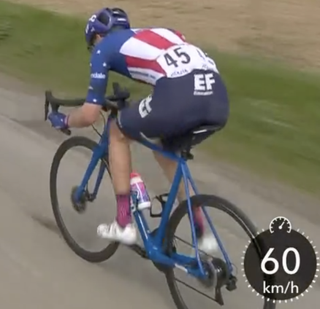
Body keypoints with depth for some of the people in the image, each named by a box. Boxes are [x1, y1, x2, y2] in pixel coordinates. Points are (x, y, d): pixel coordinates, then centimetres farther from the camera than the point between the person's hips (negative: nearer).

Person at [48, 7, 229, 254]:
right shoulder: (156, 33, 36)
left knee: (118, 132, 23)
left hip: (180, 98, -6)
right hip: (219, 99, 7)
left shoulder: (104, 47, 20)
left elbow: (90, 115, 16)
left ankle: (124, 224, 24)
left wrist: (63, 120, 39)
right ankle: (202, 234, 33)